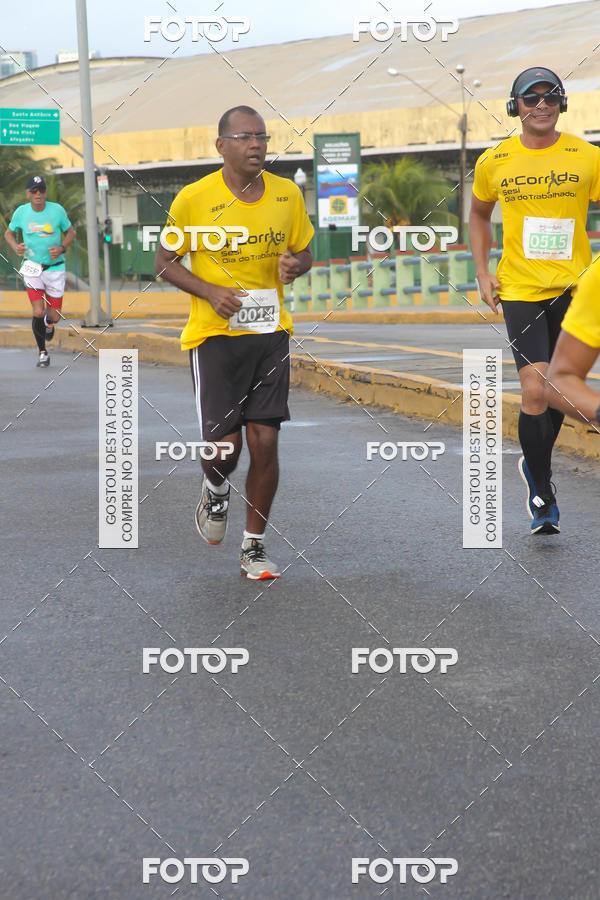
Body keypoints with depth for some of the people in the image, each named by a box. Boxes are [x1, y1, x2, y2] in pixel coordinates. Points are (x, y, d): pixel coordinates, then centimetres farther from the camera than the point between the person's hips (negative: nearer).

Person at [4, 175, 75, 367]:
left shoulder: (57, 210, -6)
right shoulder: (21, 212, -4)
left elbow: (71, 231, 7)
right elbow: (9, 233, 12)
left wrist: (62, 248, -12)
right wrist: (16, 247, -9)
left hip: (55, 267, 0)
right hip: (32, 267, 0)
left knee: (54, 317, 3)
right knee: (38, 312, -13)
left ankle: (48, 321, 44)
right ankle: (42, 352, 8)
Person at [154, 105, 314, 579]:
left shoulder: (288, 194, 3)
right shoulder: (195, 198, -7)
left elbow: (303, 252, 16)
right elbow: (165, 262, 1)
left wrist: (295, 265, -9)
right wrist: (210, 291, -15)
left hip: (270, 332, 3)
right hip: (214, 333, -3)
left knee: (265, 443, 0)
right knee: (224, 445, -9)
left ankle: (254, 546, 14)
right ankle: (216, 491, 29)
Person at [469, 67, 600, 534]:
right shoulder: (494, 162, 2)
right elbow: (479, 215, 20)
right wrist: (482, 272, 10)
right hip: (520, 289, -1)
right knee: (535, 388, -14)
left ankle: (536, 466, 39)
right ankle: (543, 496, 1)